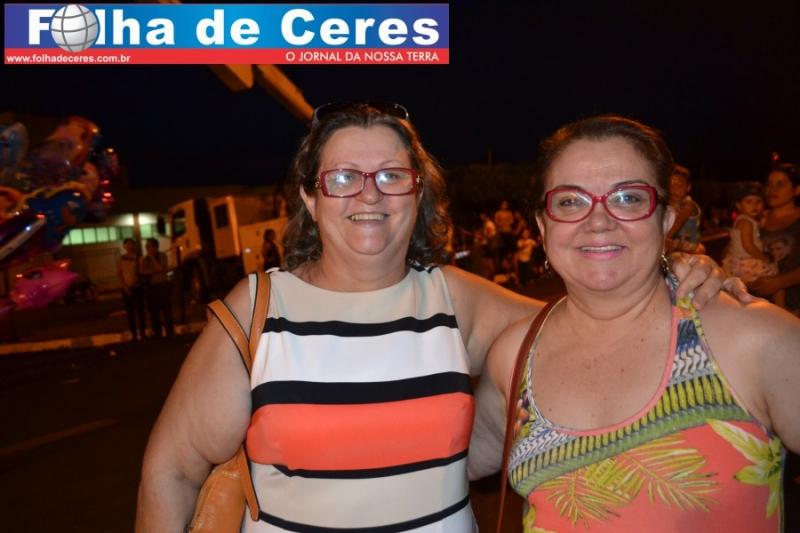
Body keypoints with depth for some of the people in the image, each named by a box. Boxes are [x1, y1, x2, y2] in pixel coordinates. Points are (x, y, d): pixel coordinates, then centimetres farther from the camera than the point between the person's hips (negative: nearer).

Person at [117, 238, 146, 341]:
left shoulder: (138, 257, 3)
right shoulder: (121, 259, 2)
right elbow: (119, 275, 1)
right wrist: (125, 287, -8)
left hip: (138, 287, 0)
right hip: (127, 288, 0)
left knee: (140, 311, 0)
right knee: (130, 312, 2)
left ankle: (142, 334, 4)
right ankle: (134, 335, 7)